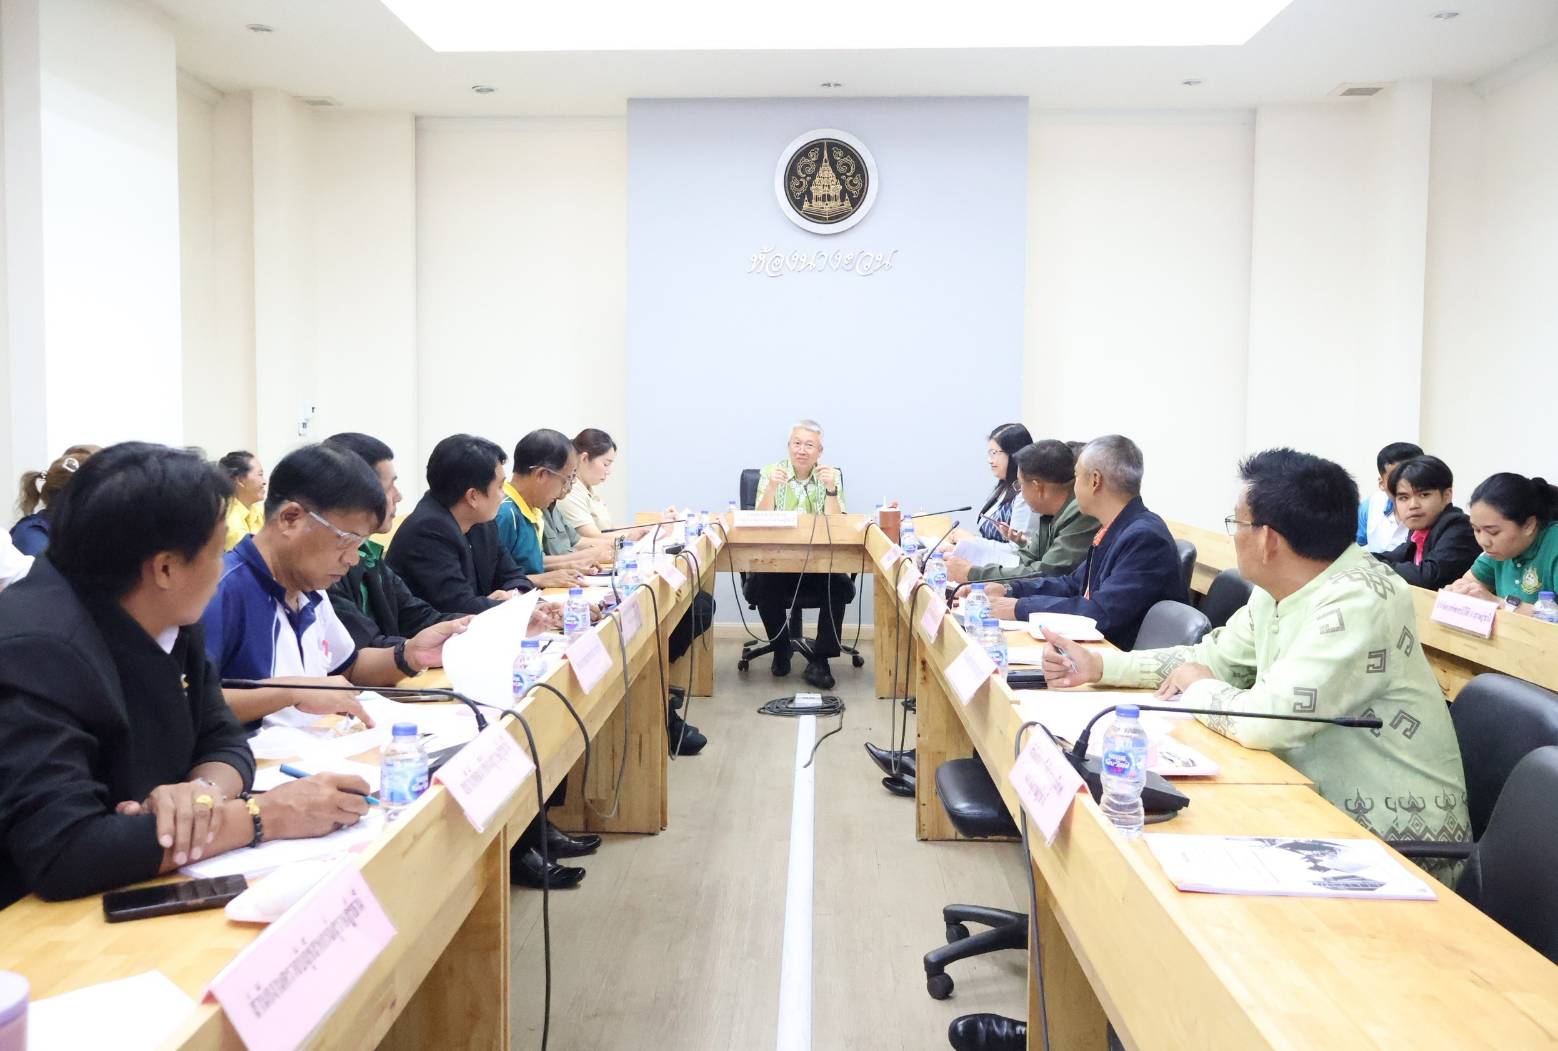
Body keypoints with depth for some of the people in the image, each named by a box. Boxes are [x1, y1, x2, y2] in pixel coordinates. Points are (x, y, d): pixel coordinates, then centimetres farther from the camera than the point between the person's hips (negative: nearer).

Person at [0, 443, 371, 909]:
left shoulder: (170, 616, -2)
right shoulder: (38, 652, -25)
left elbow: (223, 740, 4)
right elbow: (62, 852, -32)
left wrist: (204, 789, -19)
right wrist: (264, 815, -27)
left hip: (135, 898, 7)